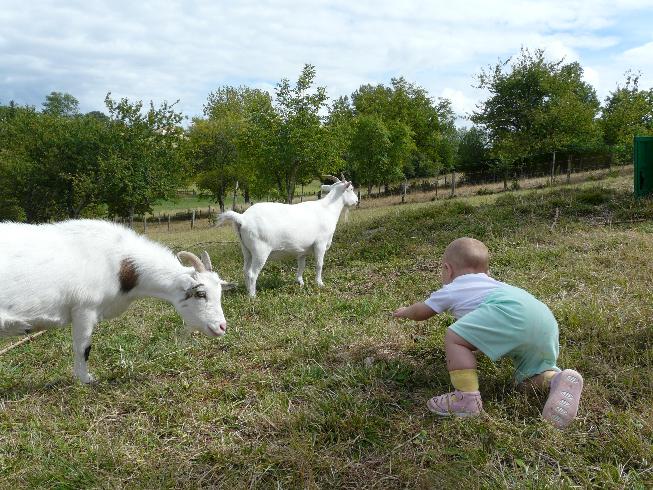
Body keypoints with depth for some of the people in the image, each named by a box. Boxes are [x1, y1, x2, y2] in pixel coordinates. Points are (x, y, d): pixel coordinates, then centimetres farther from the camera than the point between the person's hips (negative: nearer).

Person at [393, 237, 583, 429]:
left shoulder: (450, 291, 22)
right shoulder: (491, 283, 41)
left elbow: (422, 311, 38)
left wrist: (405, 311, 60)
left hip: (511, 312, -8)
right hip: (546, 321, 8)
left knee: (453, 337, -8)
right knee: (530, 373, 20)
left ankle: (468, 398, -16)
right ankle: (558, 379, -10)